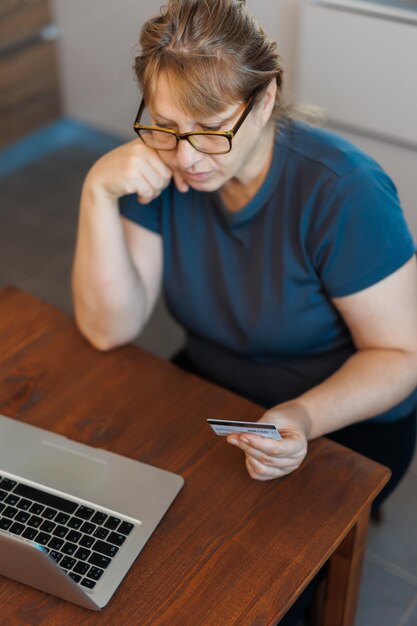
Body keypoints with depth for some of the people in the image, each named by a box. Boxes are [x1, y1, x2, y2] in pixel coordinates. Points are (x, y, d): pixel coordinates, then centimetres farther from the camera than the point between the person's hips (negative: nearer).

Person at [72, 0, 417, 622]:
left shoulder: (343, 191, -27)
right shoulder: (163, 165, -13)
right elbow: (108, 328, -15)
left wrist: (304, 419, -37)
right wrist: (99, 191, -27)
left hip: (345, 417, -4)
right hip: (211, 388, 5)